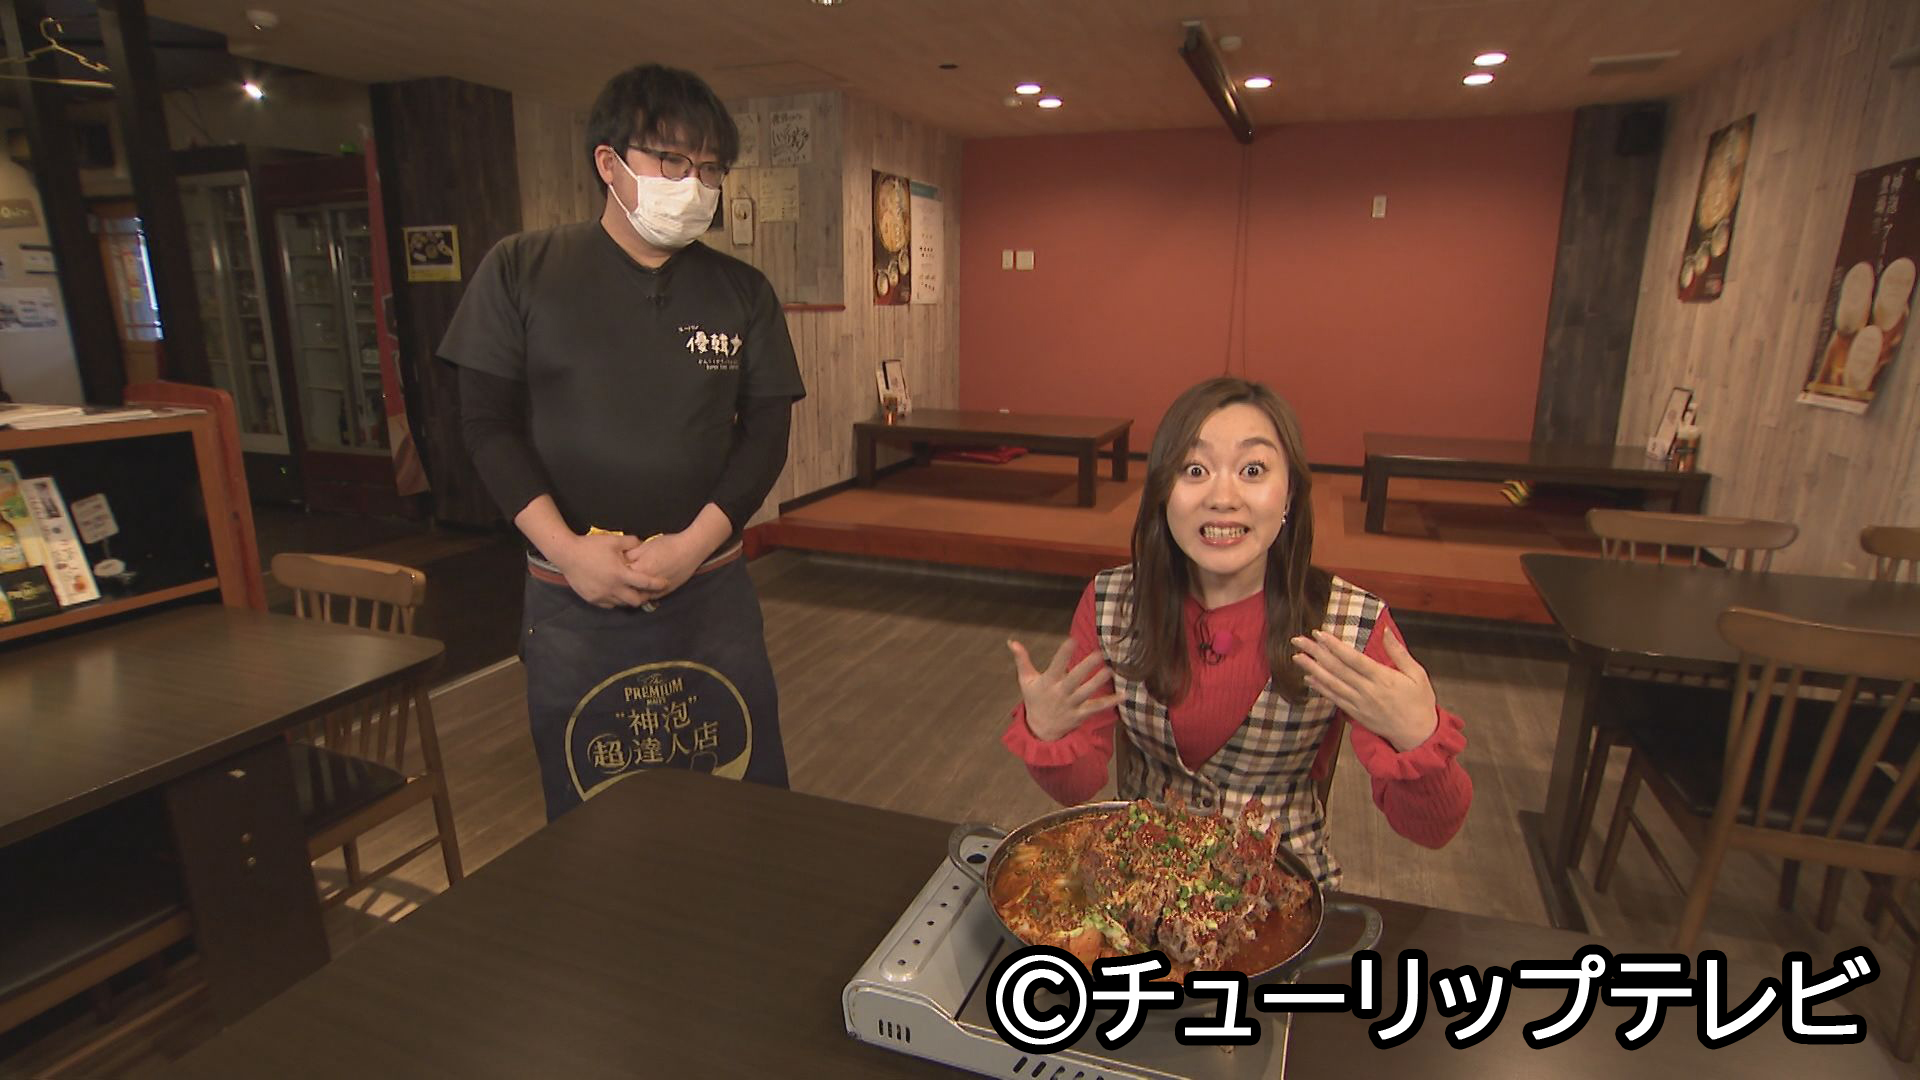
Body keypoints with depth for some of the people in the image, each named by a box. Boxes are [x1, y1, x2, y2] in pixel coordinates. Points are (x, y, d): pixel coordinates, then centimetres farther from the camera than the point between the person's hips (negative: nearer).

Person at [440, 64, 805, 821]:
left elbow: (767, 430, 0)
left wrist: (693, 544, -12)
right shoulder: (521, 271, 0)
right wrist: (565, 548, -13)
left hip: (710, 590, 1)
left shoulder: (741, 291, 4)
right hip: (571, 597, 0)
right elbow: (488, 421, -1)